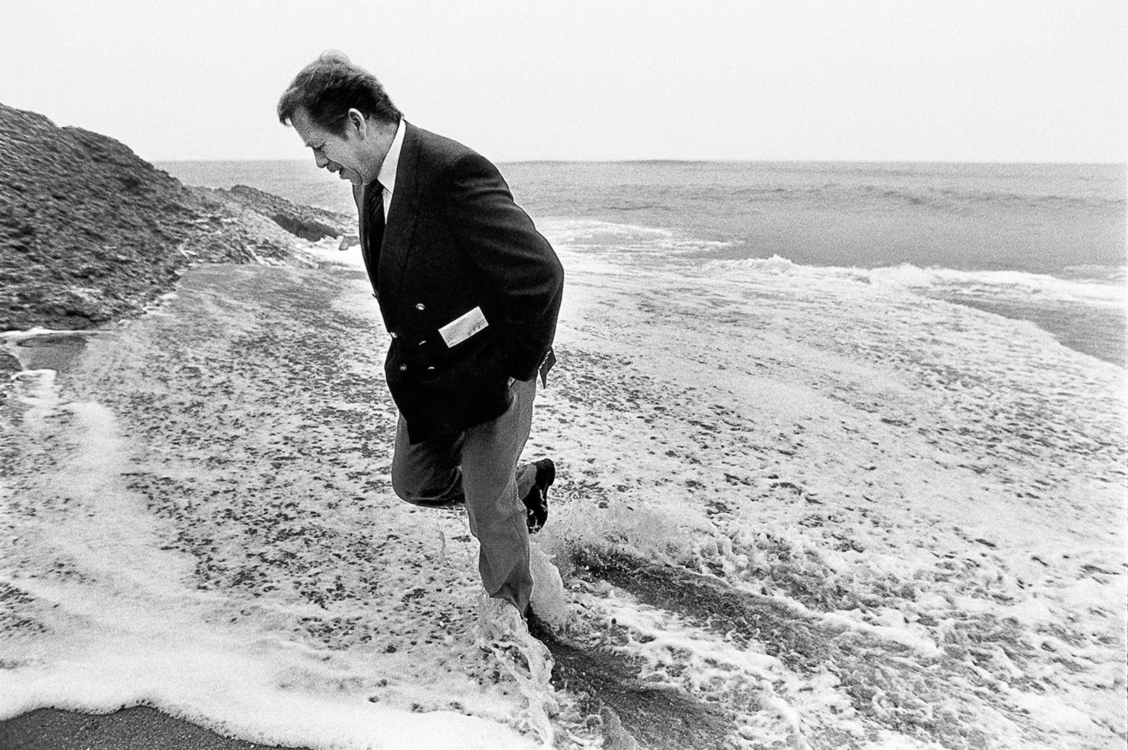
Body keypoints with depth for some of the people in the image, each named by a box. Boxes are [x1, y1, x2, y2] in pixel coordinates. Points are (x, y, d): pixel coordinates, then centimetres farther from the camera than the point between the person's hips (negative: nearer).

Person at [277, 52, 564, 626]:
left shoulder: (454, 173, -28)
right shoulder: (367, 182, 1)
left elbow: (542, 274, -28)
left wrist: (521, 365, -17)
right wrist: (413, 344, 12)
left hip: (492, 371, -8)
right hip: (423, 371, 9)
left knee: (490, 514, 6)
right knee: (415, 483, 21)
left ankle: (510, 612, 35)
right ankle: (524, 480, 42)